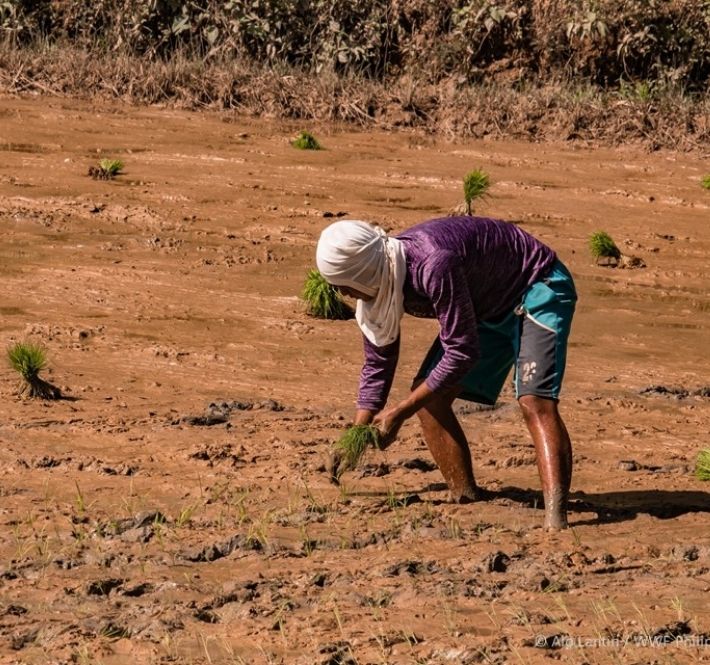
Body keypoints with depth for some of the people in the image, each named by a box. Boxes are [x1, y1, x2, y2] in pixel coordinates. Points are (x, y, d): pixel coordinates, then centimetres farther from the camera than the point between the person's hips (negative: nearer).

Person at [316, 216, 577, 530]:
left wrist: (400, 412, -26)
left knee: (535, 401, -26)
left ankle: (555, 521, -36)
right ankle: (466, 501, 8)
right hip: (489, 307, 9)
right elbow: (377, 365, 4)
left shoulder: (432, 265, -38)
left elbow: (462, 352, -33)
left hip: (538, 290, -9)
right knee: (428, 395, 1)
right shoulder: (379, 285, -10)